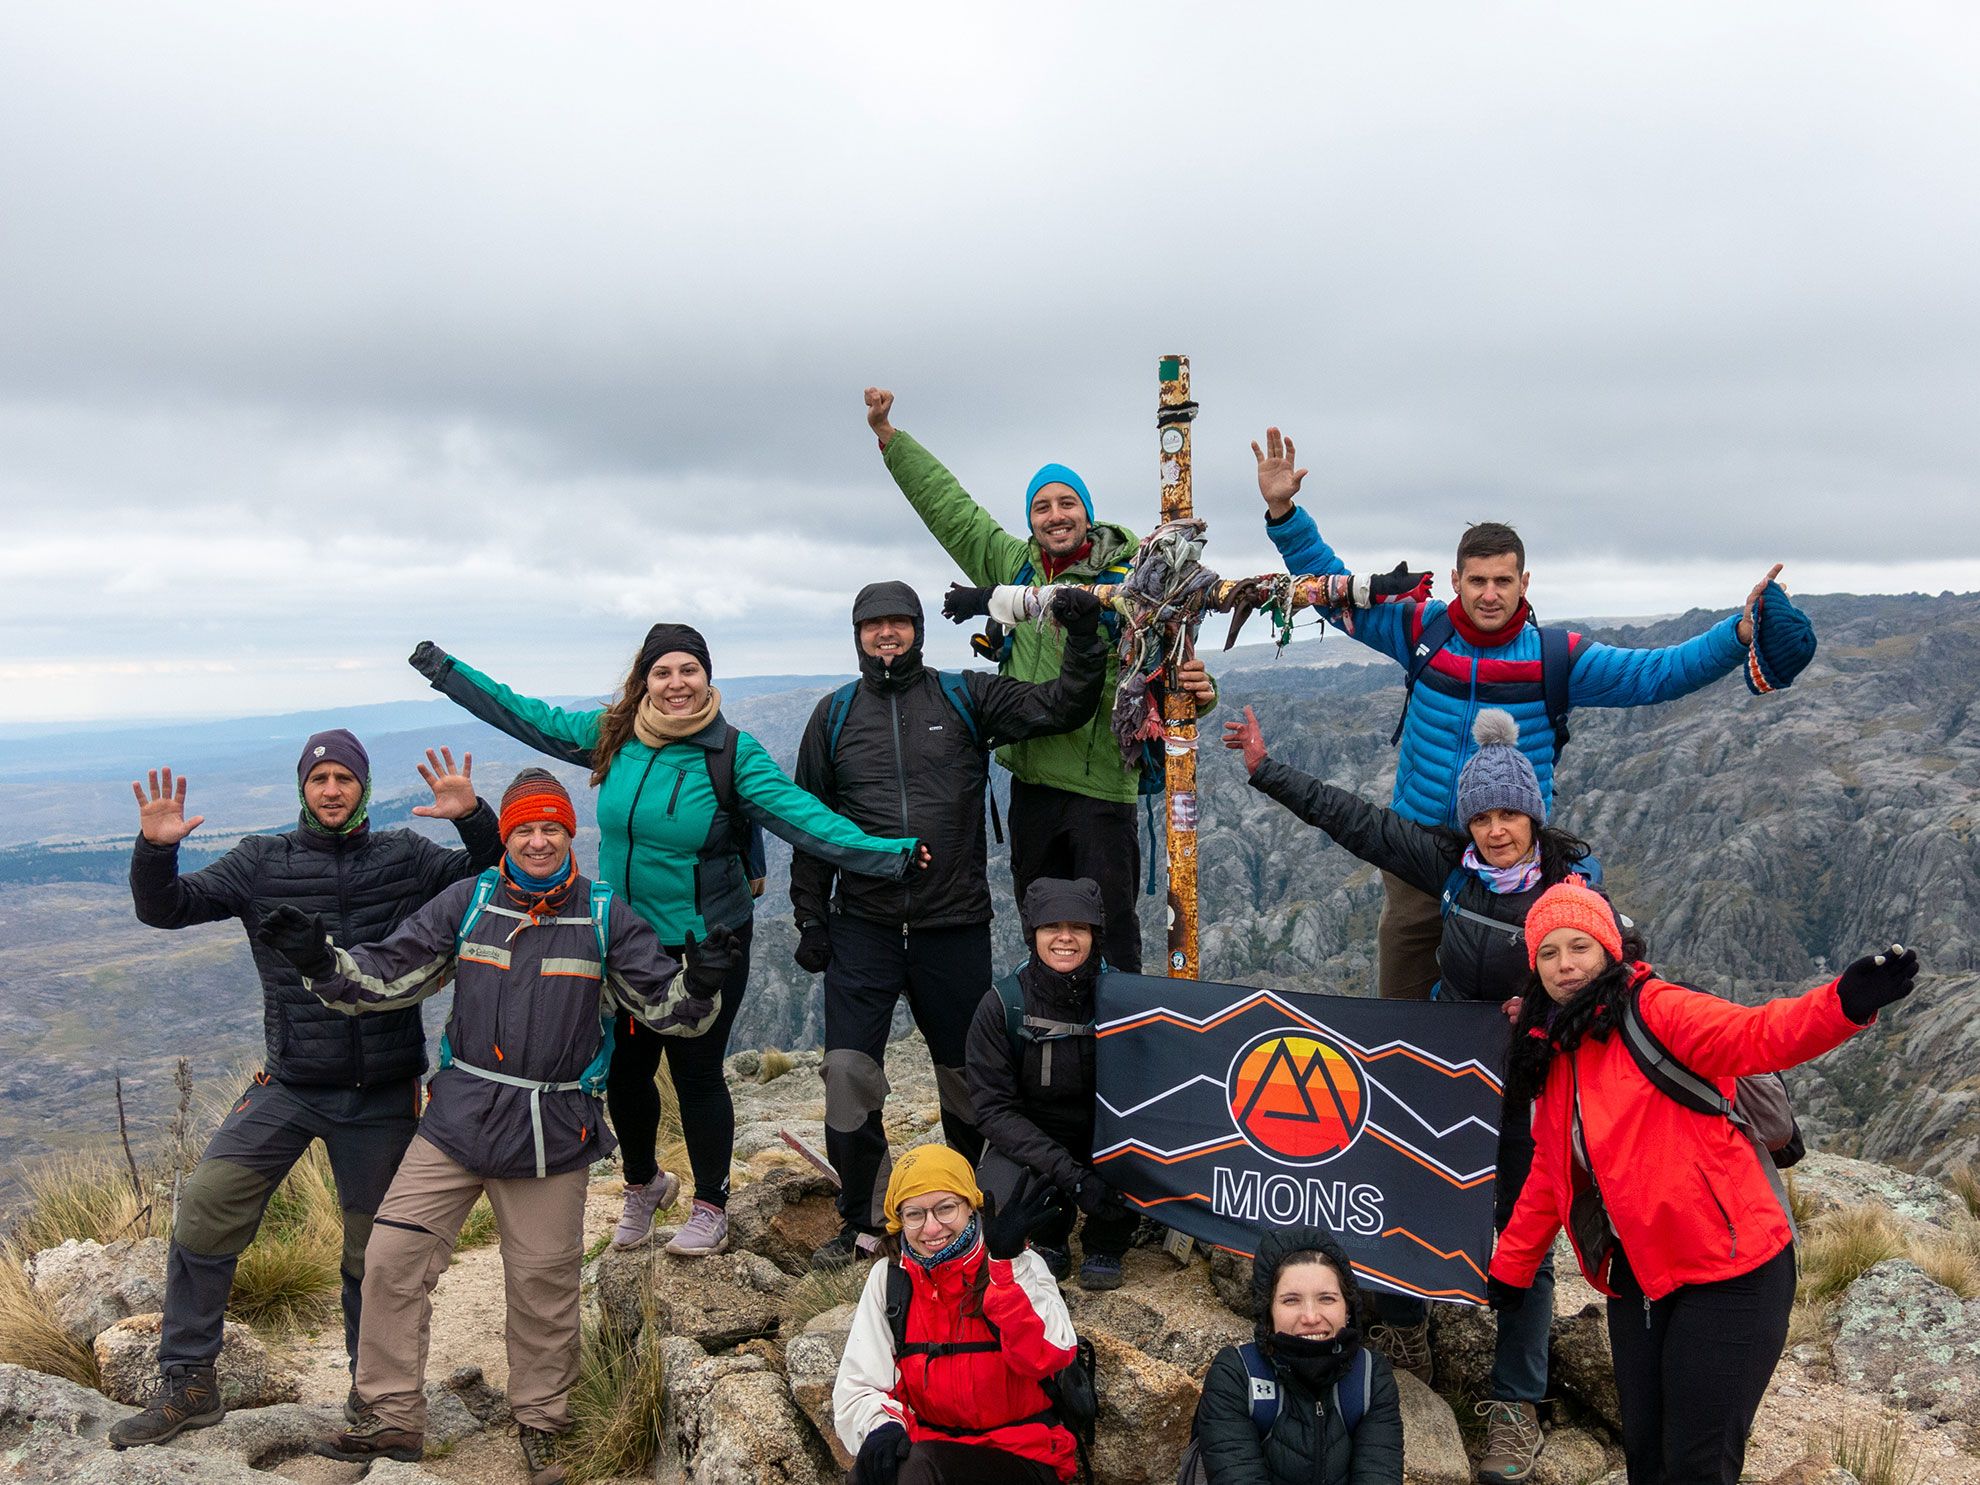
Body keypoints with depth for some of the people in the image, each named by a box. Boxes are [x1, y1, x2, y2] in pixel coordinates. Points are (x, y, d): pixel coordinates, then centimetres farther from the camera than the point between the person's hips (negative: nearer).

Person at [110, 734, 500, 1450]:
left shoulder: (405, 859, 2)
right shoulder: (263, 861, 2)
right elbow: (166, 908, -2)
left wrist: (474, 819, -20)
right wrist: (155, 849, -21)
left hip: (382, 1095, 0)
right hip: (288, 1087, 1)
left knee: (374, 1253, 10)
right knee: (203, 1210, -9)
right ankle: (187, 1385, 10)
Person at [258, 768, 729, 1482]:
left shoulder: (606, 916, -1)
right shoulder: (466, 902, 2)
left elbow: (664, 1005, -1)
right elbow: (388, 975, 4)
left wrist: (698, 985, -23)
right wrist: (321, 961, -12)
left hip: (555, 1133, -1)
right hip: (459, 1118, 2)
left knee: (543, 1284, 8)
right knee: (392, 1257, -2)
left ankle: (539, 1423, 29)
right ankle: (393, 1417, 17)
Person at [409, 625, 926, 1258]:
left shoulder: (734, 753, -13)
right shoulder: (612, 735, -2)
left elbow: (801, 815, -23)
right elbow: (523, 715, 10)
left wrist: (884, 853, -36)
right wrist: (444, 669, 13)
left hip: (706, 945, -4)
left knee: (696, 1073, 5)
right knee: (624, 1070, 14)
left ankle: (710, 1206, 28)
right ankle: (643, 1184, 42)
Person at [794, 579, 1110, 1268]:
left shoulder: (967, 698, 3)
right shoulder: (835, 714, 6)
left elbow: (1062, 707, -4)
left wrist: (1084, 638, -19)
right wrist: (810, 920, 7)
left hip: (955, 926, 0)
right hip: (862, 926, 1)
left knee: (967, 1074, 12)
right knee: (848, 1068, -7)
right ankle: (861, 1223, 13)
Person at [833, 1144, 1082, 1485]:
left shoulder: (1019, 1265, -4)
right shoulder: (888, 1279, 5)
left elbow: (1047, 1356, -21)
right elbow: (857, 1386, 3)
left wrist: (1005, 1264, -28)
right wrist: (881, 1425, -18)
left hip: (1023, 1455, -2)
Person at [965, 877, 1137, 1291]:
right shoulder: (1002, 1005, -15)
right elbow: (993, 1109, -15)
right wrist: (1069, 1174, -26)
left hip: (1106, 1135, 1)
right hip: (1029, 1140, 0)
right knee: (993, 1201, -30)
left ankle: (1104, 1245, 2)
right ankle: (1051, 1237, 9)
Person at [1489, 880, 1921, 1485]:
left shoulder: (1652, 1010, -11)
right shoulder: (1551, 1054, 9)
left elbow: (1755, 1034, -28)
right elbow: (1549, 1175, 17)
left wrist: (1846, 1003, -47)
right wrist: (1510, 1269, 20)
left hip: (1729, 1271, -6)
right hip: (1638, 1276, 7)